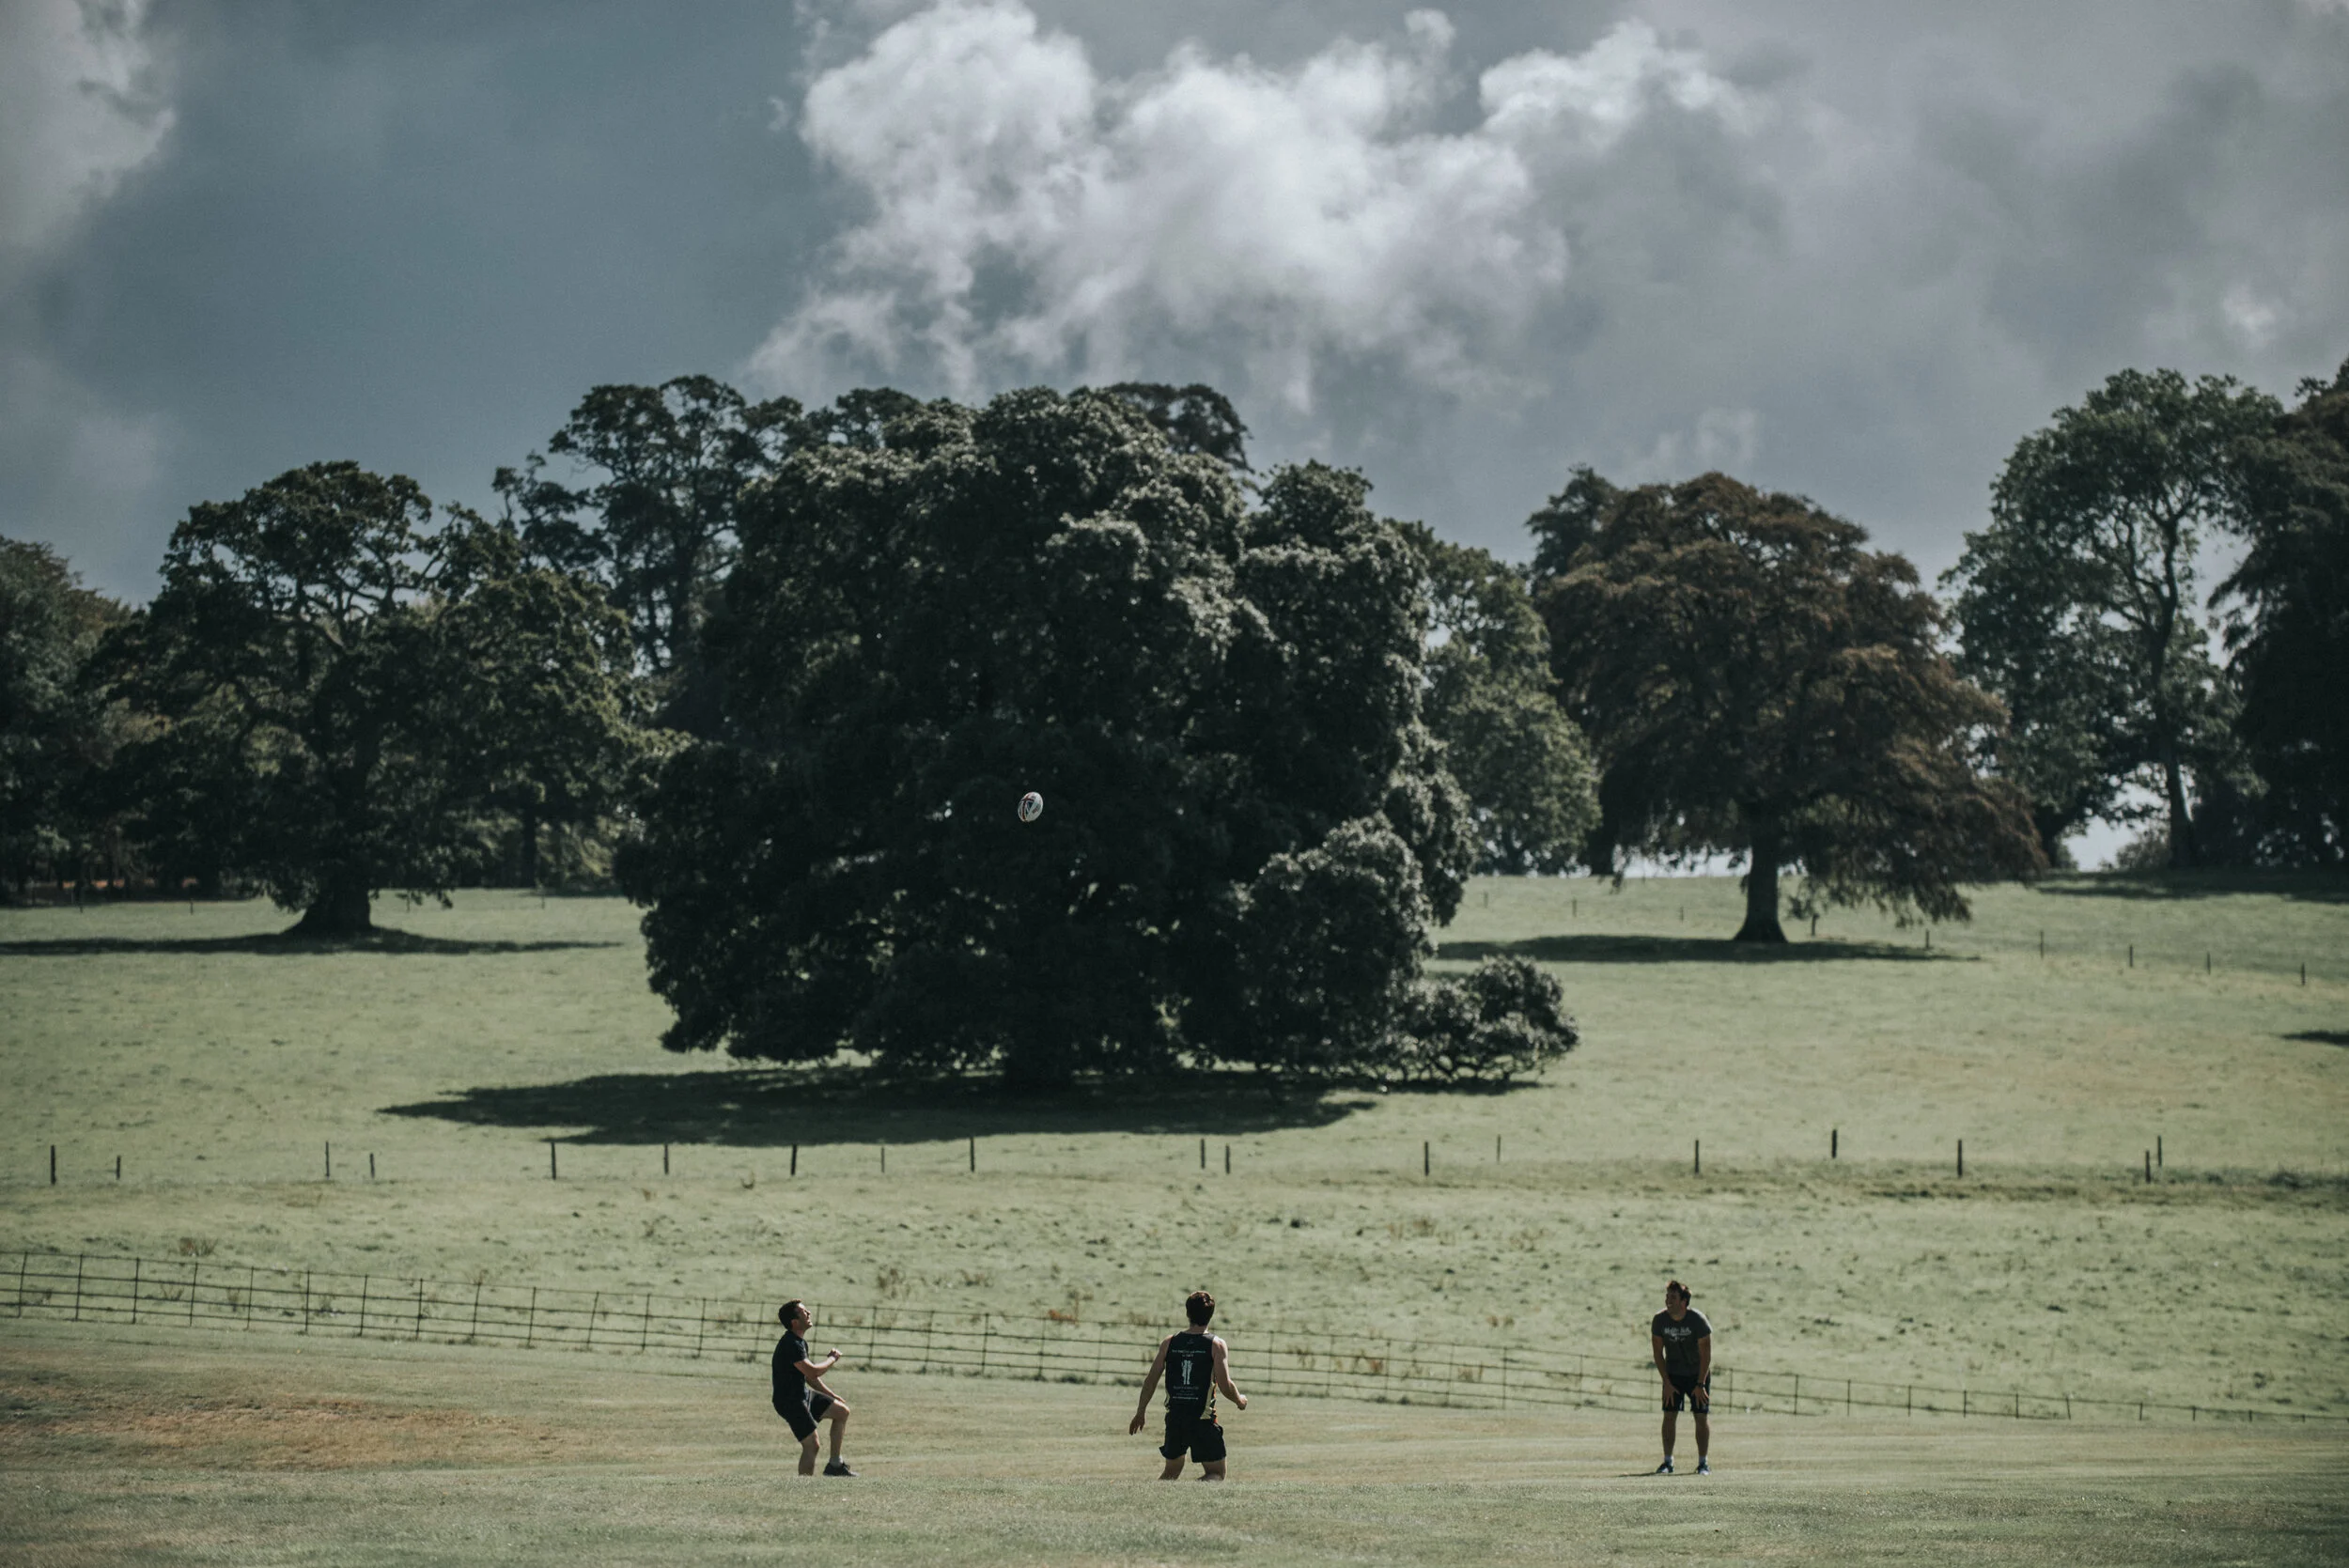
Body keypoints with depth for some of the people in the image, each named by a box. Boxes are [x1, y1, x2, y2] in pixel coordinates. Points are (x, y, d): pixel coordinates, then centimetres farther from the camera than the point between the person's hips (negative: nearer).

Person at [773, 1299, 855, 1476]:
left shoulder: (800, 1342, 11)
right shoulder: (790, 1345, -23)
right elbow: (813, 1372, -29)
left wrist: (832, 1396, 21)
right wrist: (832, 1359, -11)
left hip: (803, 1394, 10)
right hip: (790, 1401, -10)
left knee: (842, 1411, 11)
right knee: (811, 1445, -13)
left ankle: (835, 1465, 15)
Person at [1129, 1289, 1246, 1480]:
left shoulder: (1169, 1343, 4)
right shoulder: (1216, 1344, -6)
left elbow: (1151, 1381, 6)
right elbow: (1225, 1385, -11)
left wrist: (1140, 1413, 17)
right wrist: (1240, 1400, 10)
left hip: (1174, 1419, 4)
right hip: (1203, 1419, -4)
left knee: (1172, 1471, 22)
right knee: (1216, 1473, 6)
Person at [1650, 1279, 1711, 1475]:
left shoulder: (1698, 1320, -20)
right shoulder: (1660, 1320, -12)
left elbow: (1706, 1354, -14)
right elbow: (1657, 1352, -3)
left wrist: (1700, 1384, -16)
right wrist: (1667, 1383, -7)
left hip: (1698, 1373, -2)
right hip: (1673, 1375, 2)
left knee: (1702, 1418, -5)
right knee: (1669, 1416, -5)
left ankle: (1703, 1462, 2)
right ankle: (1667, 1462, 1)